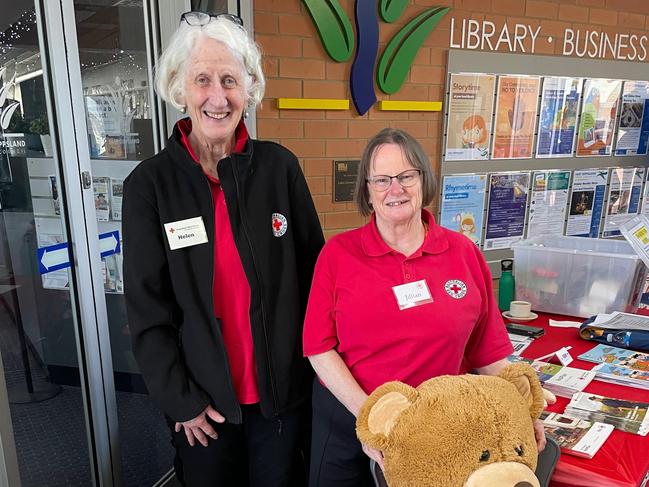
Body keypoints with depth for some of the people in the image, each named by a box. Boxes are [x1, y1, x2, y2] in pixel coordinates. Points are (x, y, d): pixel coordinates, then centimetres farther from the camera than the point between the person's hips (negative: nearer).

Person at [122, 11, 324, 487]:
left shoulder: (279, 166, -7)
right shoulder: (150, 183, -9)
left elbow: (313, 271, -1)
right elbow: (147, 308, -6)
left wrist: (313, 362, 1)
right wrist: (182, 399, -5)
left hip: (282, 389, 1)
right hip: (201, 398, 0)